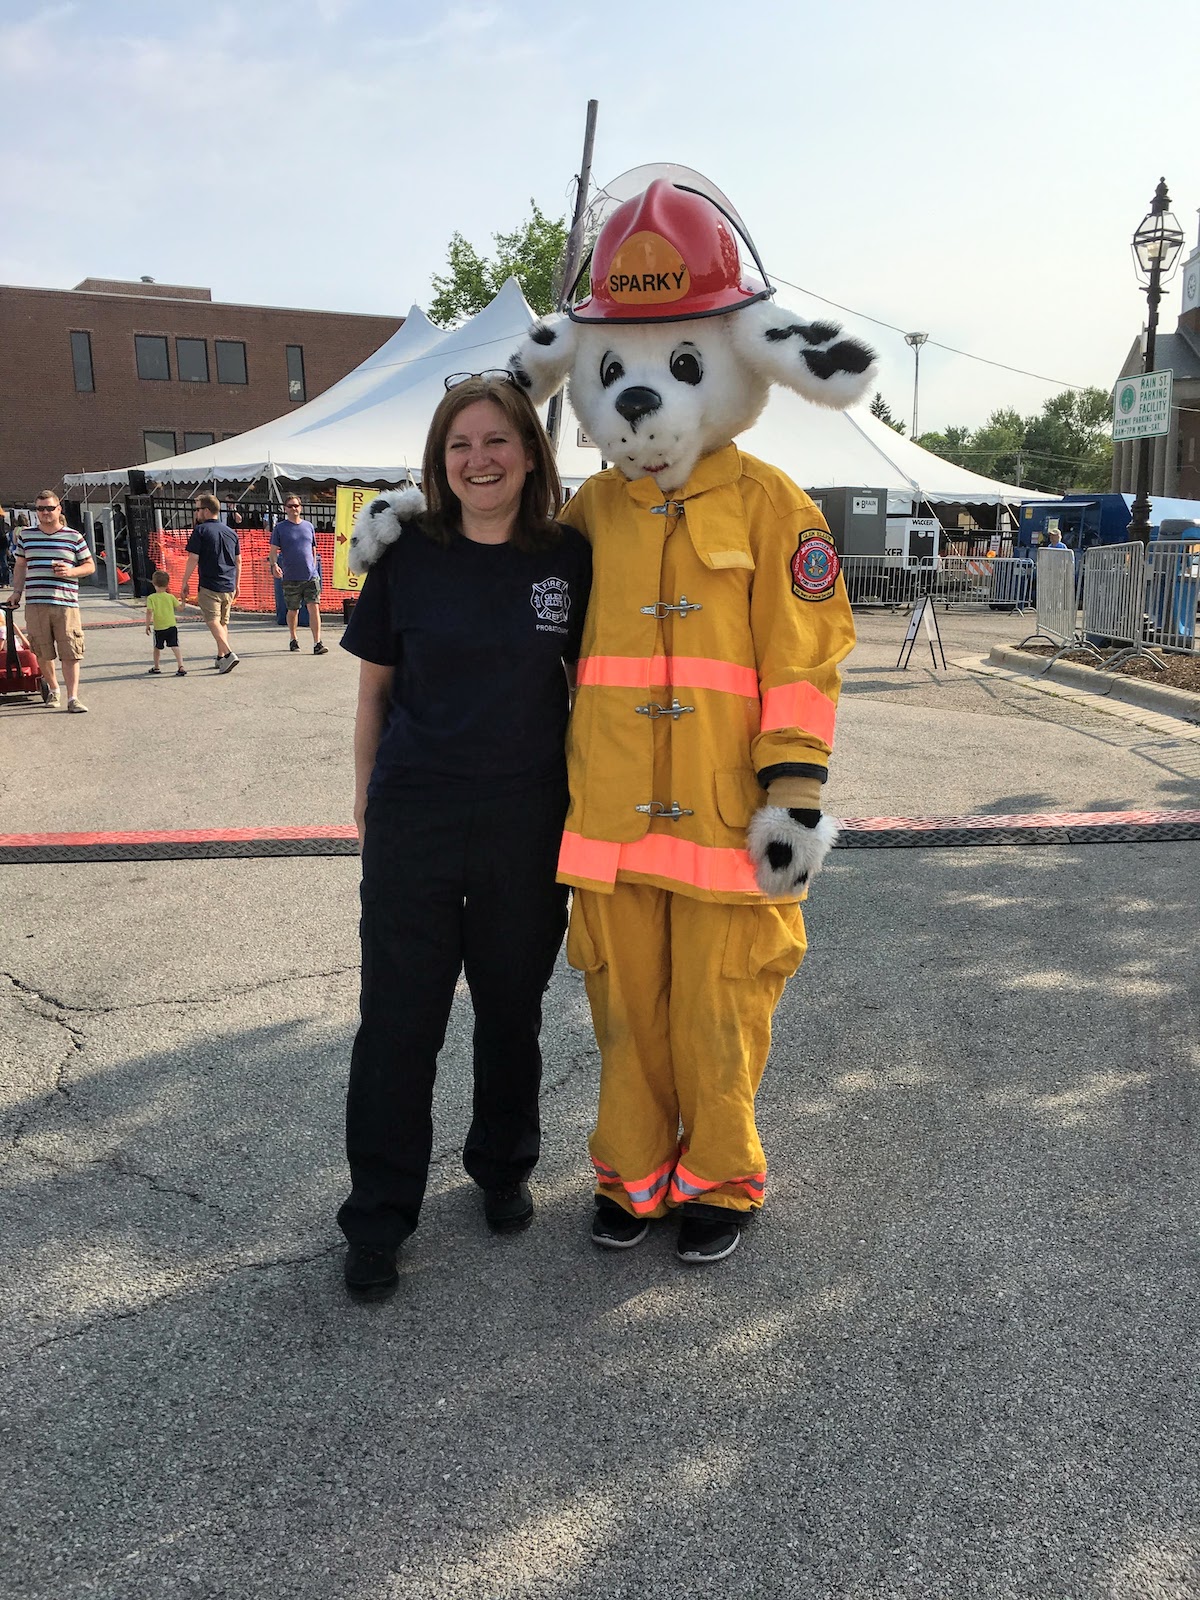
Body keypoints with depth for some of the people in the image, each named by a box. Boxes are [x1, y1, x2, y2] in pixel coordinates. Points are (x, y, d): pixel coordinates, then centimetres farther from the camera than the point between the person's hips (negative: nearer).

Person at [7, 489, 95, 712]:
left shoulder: (73, 537, 5)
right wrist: (17, 591, 11)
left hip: (66, 603, -2)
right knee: (43, 653, 8)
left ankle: (73, 698, -4)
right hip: (35, 604, 2)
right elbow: (20, 565, 21)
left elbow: (90, 565, 10)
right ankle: (52, 689, 30)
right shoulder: (25, 535, 11)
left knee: (70, 653, -7)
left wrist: (71, 571, -9)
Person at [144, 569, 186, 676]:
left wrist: (147, 625, -4)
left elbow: (149, 612, -13)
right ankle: (181, 666, -19)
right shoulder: (171, 597, 1)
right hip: (171, 626, 1)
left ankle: (156, 667, 28)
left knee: (157, 647, 17)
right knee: (175, 646, -4)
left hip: (158, 628, -1)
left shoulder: (151, 598, -5)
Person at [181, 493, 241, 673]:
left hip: (209, 586, -6)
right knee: (223, 622, 15)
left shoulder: (200, 530, -6)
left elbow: (193, 559, -10)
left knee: (212, 621, -7)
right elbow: (238, 560, 15)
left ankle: (228, 653, -24)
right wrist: (236, 585, 23)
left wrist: (184, 583, -3)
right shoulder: (230, 532, 12)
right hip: (228, 587, 6)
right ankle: (220, 658, 19)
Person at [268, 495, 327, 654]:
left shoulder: (309, 526, 12)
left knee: (314, 608, -9)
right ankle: (293, 639, 29)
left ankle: (317, 643, -11)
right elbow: (273, 550, -1)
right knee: (293, 610, 9)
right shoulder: (279, 528, 3)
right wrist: (274, 565, -19)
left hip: (311, 576, 1)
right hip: (291, 577, -1)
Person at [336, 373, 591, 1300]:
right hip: (414, 819, 0)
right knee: (398, 1017, 5)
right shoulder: (408, 556, -1)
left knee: (513, 1008, 15)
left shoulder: (568, 558, -1)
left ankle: (503, 1169, 38)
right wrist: (367, 802, 7)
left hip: (528, 822, 1)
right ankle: (379, 1220, 20)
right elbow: (375, 687, 6)